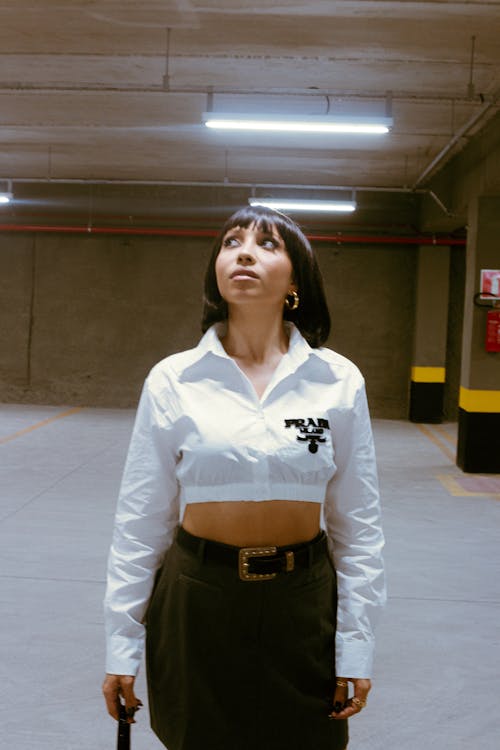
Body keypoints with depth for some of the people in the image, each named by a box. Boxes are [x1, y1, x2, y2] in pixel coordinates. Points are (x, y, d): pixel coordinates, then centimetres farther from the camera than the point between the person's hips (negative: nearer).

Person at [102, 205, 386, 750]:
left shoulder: (338, 380, -5)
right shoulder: (173, 380, -6)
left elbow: (357, 524, 0)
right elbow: (140, 521, -2)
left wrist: (356, 645, -1)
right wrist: (121, 643, -1)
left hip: (302, 603, 1)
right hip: (197, 601, 0)